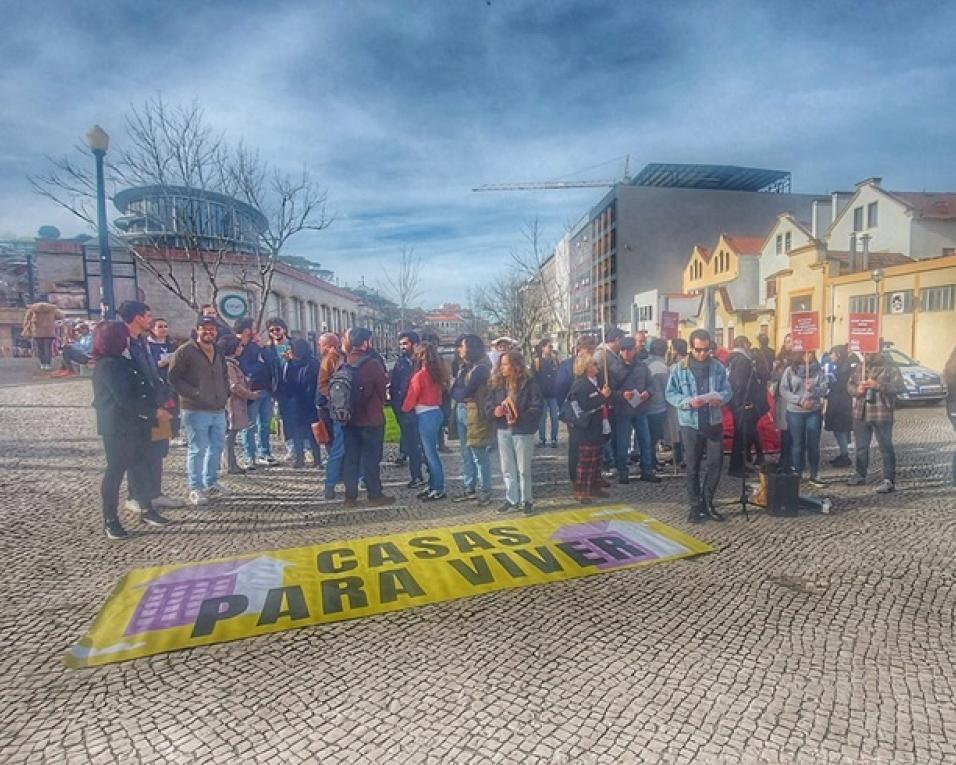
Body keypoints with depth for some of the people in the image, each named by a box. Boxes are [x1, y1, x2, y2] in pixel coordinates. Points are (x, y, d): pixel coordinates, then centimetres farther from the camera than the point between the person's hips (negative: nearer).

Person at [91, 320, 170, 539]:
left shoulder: (123, 361, 13)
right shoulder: (107, 366, -16)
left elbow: (140, 389, 17)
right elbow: (125, 399, -21)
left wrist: (154, 409, 5)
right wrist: (154, 412, -16)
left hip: (136, 425, 9)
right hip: (117, 428, -9)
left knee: (141, 467, 13)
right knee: (116, 471, -1)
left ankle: (147, 510, 23)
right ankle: (110, 521, 10)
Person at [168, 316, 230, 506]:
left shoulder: (219, 353, 15)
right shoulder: (185, 351, -7)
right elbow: (173, 378, -10)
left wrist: (225, 394, 12)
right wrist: (194, 394, -17)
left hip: (218, 410, 7)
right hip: (196, 410, -7)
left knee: (217, 447, 14)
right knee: (197, 449, -2)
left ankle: (210, 483, 28)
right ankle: (195, 488, 9)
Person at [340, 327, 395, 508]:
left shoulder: (343, 363, 1)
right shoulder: (373, 363, -15)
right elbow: (382, 389, -5)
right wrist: (380, 406, 13)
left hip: (349, 418, 5)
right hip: (371, 419, -5)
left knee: (350, 457, 10)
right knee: (371, 458, 2)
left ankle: (350, 496, 16)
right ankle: (375, 496, 10)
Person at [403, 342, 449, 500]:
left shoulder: (419, 376, -15)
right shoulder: (437, 373, 6)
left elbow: (411, 398, -9)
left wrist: (404, 409, 9)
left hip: (425, 416, -8)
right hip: (436, 412, 8)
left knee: (430, 453, 0)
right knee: (430, 452, 16)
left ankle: (439, 489, 7)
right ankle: (433, 485, 24)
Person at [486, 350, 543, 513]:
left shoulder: (530, 384, -10)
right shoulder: (497, 383, 5)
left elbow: (537, 407, -14)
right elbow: (488, 405, 6)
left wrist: (519, 418, -24)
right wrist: (494, 411, -17)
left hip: (523, 432, -5)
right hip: (503, 431, 5)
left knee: (523, 469, 5)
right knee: (507, 469, 12)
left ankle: (526, 500, 20)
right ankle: (511, 500, 25)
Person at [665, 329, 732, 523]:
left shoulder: (718, 367, 2)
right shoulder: (679, 368, -5)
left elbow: (728, 391, 5)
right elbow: (670, 394, -5)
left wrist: (720, 398, -18)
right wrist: (688, 402, -21)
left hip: (714, 423, 2)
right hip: (690, 424, -2)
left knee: (715, 463, 5)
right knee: (693, 467, 7)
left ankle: (707, 503, 22)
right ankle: (696, 506, 19)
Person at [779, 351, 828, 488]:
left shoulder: (818, 371, 3)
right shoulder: (790, 370, -3)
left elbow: (824, 390, -2)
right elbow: (783, 391, -7)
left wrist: (813, 389, -22)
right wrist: (800, 400, -17)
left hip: (814, 412, 2)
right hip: (795, 412, -2)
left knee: (813, 445, 8)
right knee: (797, 445, 7)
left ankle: (814, 476, 19)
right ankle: (796, 475, 18)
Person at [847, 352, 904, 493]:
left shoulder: (890, 368, -4)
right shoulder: (858, 368, 12)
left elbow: (899, 387, -12)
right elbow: (849, 385, 13)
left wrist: (877, 385, -23)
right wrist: (857, 390, -9)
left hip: (881, 415, -5)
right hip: (860, 414, 5)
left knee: (886, 447, -1)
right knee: (861, 446, 15)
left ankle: (889, 480, 3)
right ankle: (860, 475, 27)